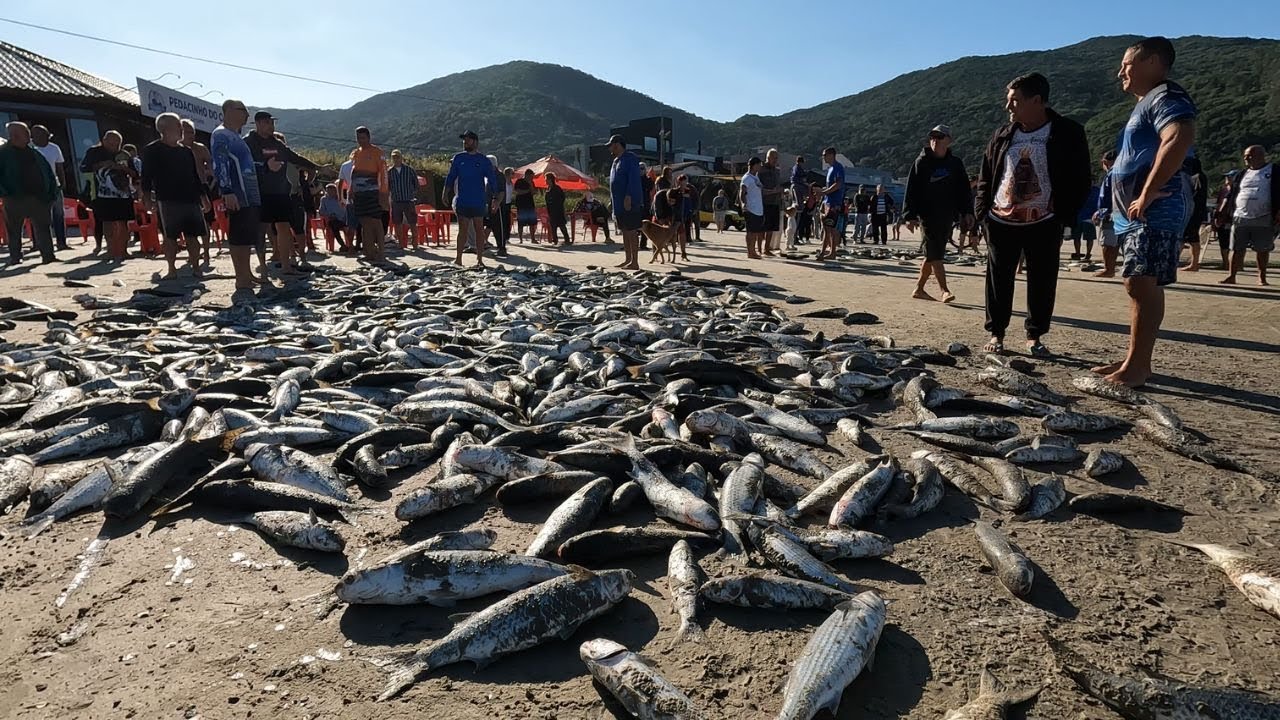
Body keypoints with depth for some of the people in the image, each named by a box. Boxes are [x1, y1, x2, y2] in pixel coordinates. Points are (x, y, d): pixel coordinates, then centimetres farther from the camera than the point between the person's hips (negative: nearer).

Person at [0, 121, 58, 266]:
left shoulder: (34, 153, 12)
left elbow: (48, 172, 15)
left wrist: (51, 192, 5)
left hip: (38, 198, 4)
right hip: (14, 199, -3)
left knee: (42, 228, 3)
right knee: (13, 230, 6)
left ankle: (48, 255, 5)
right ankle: (15, 257, 13)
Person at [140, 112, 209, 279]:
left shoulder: (187, 151, 16)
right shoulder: (152, 151, 1)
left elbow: (196, 176, 19)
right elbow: (146, 177, -4)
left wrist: (204, 196, 14)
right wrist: (147, 198, -13)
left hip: (191, 200, 4)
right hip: (167, 201, -4)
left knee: (193, 236, 3)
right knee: (170, 236, -2)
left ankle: (196, 267, 13)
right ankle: (172, 270, 6)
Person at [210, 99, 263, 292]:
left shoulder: (237, 137, 23)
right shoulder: (220, 135, -7)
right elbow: (220, 165, -16)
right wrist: (227, 192, -23)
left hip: (251, 196, 10)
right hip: (237, 197, -10)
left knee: (249, 236, 12)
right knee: (239, 236, -8)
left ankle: (247, 274, 20)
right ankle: (241, 278, -7)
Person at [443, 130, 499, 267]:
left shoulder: (484, 161, 2)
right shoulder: (458, 158, 7)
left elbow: (492, 180, 3)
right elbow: (451, 177, 12)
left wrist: (495, 198, -3)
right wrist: (446, 192, 3)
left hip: (479, 202, -1)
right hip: (462, 201, 1)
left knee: (479, 230, 3)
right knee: (463, 230, 1)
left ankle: (479, 259, 8)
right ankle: (458, 259, 3)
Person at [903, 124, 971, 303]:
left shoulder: (955, 164, 11)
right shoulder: (921, 162, 0)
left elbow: (963, 189, 13)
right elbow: (911, 190, -3)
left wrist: (967, 212, 3)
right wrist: (910, 216, -10)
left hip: (947, 216, 4)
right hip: (928, 215, -4)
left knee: (933, 254, 8)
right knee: (935, 254, -9)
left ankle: (919, 289, 18)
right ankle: (944, 291, -8)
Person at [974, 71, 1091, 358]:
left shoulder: (1068, 133, -3)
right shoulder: (1002, 135, 7)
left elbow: (1080, 180, -1)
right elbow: (985, 176, 12)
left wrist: (1066, 216, -8)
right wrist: (981, 212, 1)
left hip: (1044, 224, -2)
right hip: (1000, 222, 3)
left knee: (1042, 283, 4)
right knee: (999, 280, 5)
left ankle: (1034, 337, 17)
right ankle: (996, 333, 18)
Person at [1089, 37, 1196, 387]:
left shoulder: (1166, 96, -9)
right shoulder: (1146, 103, 23)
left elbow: (1180, 138, -28)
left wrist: (1146, 195, -26)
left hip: (1156, 212, -10)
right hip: (1135, 214, 10)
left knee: (1142, 285, -12)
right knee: (1139, 286, 10)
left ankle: (1138, 366, -9)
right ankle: (1134, 360, 15)